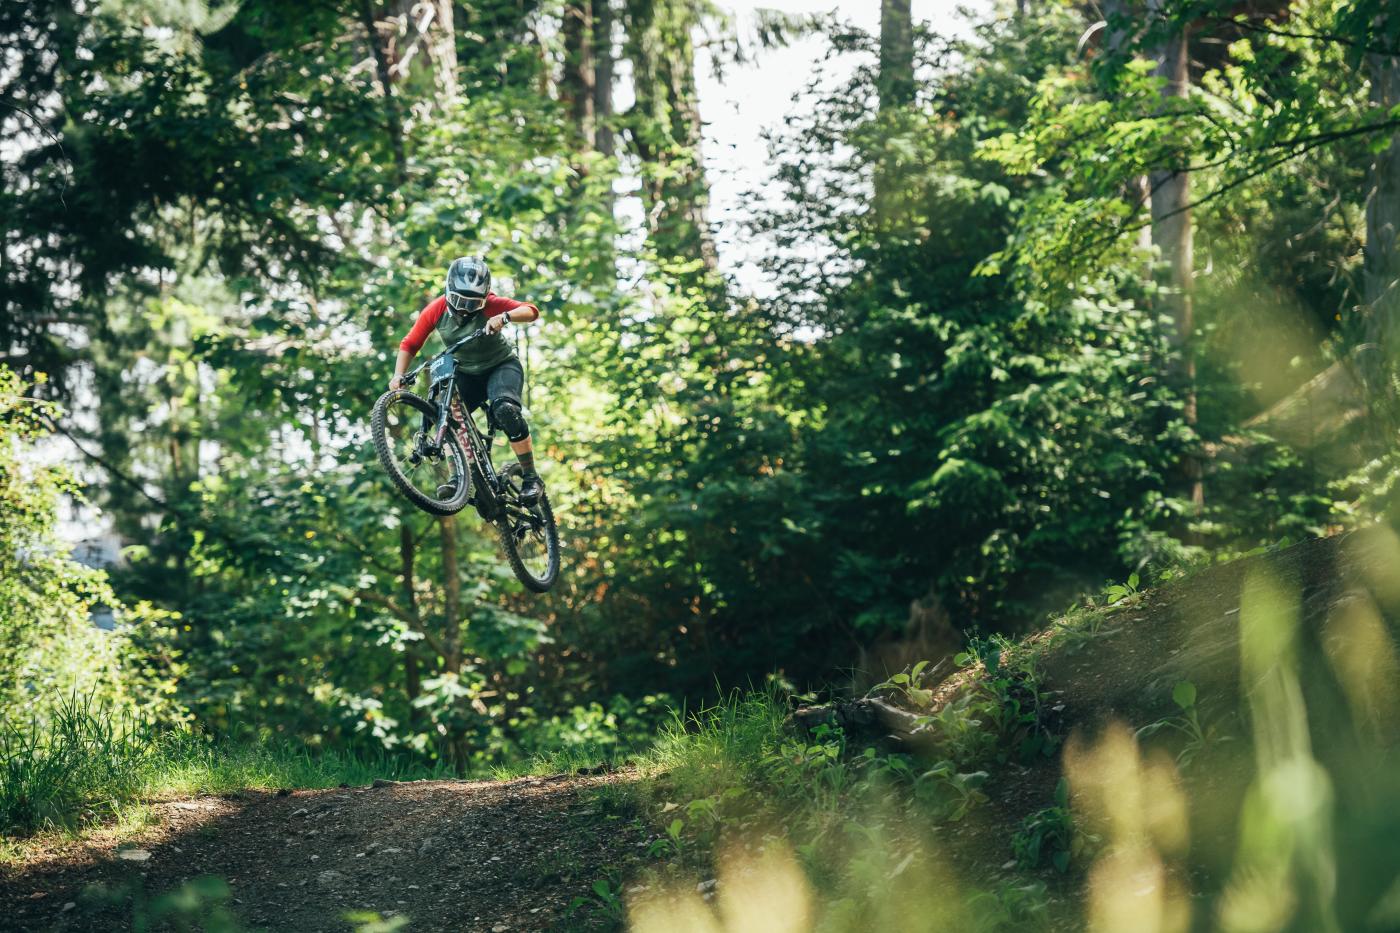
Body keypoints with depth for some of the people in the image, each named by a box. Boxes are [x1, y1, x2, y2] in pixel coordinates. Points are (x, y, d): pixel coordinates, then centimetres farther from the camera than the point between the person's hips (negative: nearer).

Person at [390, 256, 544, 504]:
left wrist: (504, 317, -54)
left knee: (506, 410, -30)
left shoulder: (489, 305, -24)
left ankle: (531, 479, -20)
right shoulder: (437, 310, -16)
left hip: (501, 366, -4)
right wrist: (399, 376, -24)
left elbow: (531, 311, -35)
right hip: (466, 373, 4)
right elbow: (410, 344, -9)